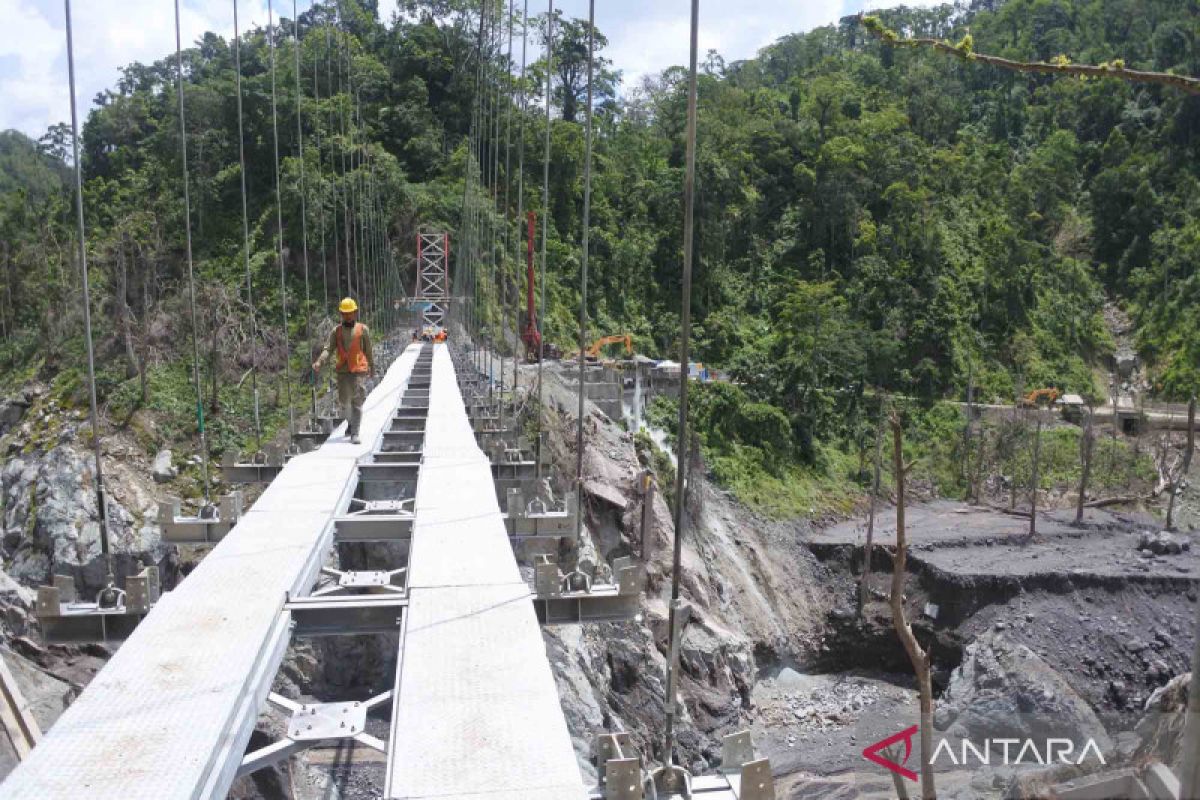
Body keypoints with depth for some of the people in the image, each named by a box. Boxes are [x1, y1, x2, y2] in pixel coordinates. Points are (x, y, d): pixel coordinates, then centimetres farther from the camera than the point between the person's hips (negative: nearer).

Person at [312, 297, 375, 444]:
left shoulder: (363, 329, 3)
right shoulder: (337, 331, 8)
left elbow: (368, 351, 10)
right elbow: (328, 349, -1)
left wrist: (372, 368, 15)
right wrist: (319, 362, -18)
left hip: (359, 371, -2)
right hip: (343, 371, 2)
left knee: (357, 403, -6)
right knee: (344, 402, 9)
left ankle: (355, 433, -3)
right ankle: (350, 422, 38)